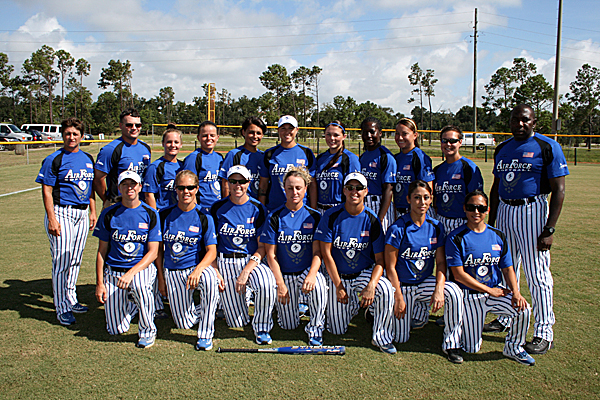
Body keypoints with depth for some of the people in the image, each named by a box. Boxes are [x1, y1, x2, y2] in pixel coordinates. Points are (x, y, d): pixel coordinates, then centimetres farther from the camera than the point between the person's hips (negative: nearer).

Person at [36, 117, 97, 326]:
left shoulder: (88, 158, 12)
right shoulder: (54, 159, -6)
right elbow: (47, 191, -8)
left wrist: (93, 211, 13)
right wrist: (52, 218, -15)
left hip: (82, 214, 6)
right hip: (61, 213, -5)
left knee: (75, 260, 13)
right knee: (61, 260, -5)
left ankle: (71, 299, 26)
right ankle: (62, 308, 4)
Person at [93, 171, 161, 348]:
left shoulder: (150, 214, -3)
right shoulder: (109, 214, 1)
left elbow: (153, 252, -8)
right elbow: (102, 251, 6)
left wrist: (131, 272, -23)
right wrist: (99, 283, -2)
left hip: (142, 266, -1)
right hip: (113, 270, 2)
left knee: (140, 285, -39)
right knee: (116, 330, -6)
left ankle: (148, 330, -14)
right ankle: (132, 302, 29)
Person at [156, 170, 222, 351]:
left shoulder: (204, 217, -4)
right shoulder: (165, 215, 2)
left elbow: (211, 251, -10)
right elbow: (158, 249, 8)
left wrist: (198, 270, -28)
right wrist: (161, 278, 4)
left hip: (198, 267, -2)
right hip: (172, 272, 2)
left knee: (209, 278, -39)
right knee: (184, 323, -5)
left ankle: (205, 335, -22)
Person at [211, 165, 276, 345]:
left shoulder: (257, 209, -1)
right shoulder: (218, 208, 3)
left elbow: (262, 247, -5)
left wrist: (246, 272, -17)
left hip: (251, 261, -1)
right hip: (225, 262, 1)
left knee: (267, 283, -36)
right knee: (236, 322, -2)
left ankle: (262, 328, -10)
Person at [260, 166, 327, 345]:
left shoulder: (314, 217, -2)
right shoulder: (275, 217, -5)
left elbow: (317, 252, -6)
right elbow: (271, 254, -4)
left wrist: (311, 274, -25)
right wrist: (280, 283, -12)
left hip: (307, 270, 0)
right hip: (284, 273, 0)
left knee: (319, 285, -36)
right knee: (289, 326, 0)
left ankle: (315, 328, -13)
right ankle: (293, 304, 35)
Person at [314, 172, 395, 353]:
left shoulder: (372, 220, -9)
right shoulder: (331, 216, -11)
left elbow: (380, 260, -11)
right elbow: (326, 253, -10)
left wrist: (371, 286, -29)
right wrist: (338, 286, -14)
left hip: (365, 273, 0)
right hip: (337, 275, 0)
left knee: (386, 289, -32)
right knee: (337, 330, 0)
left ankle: (380, 337, -10)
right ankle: (354, 303, 33)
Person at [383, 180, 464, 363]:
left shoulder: (436, 227, -2)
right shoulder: (398, 228, -16)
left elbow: (441, 262, -3)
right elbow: (390, 267, -12)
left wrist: (438, 289, -19)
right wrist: (398, 297, -14)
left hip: (425, 282, 3)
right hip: (402, 285, -3)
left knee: (454, 292, -28)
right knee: (400, 339, -1)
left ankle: (451, 344, -12)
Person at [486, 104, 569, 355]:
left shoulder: (547, 147, -5)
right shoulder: (502, 149, 13)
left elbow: (558, 190, -9)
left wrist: (550, 229, -16)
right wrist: (490, 223, 15)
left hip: (532, 210, -6)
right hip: (504, 210, 6)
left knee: (537, 274, -4)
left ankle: (544, 334, 6)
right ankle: (506, 319, 29)